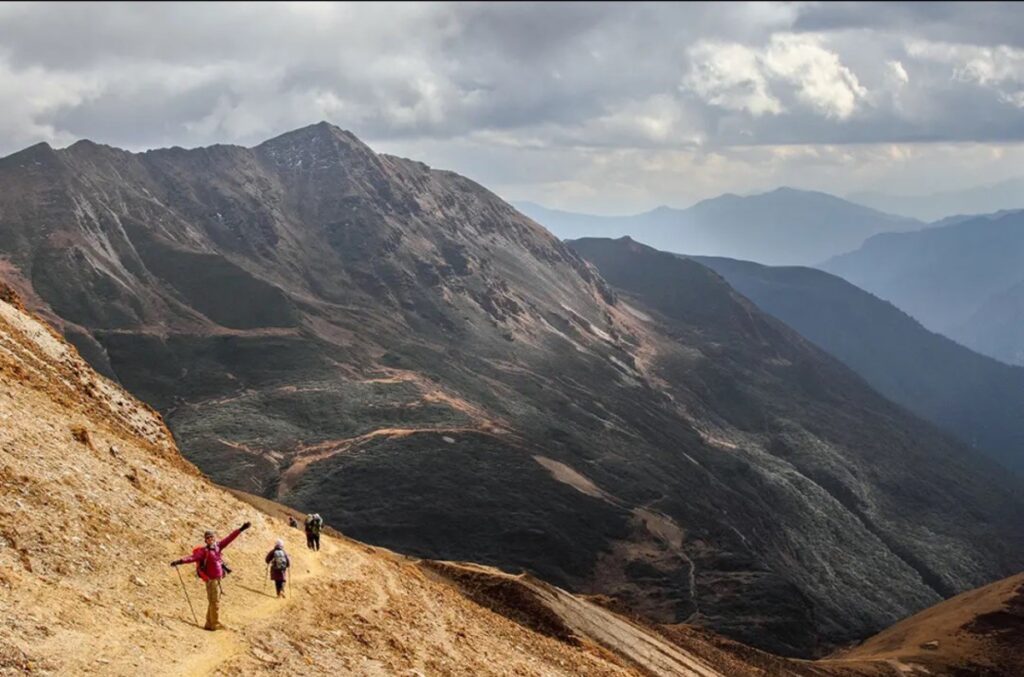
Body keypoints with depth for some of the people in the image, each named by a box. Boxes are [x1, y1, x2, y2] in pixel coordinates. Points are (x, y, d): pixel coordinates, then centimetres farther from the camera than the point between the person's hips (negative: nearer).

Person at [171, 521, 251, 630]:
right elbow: (193, 557, -26)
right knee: (215, 602, -4)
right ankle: (215, 624, 3)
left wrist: (241, 529, 12)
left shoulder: (217, 547, 7)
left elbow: (228, 539, 11)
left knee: (212, 602, 15)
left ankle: (209, 624, 25)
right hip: (211, 580, -8)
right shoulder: (204, 551, -13)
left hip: (217, 579, 8)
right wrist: (180, 561, -42)